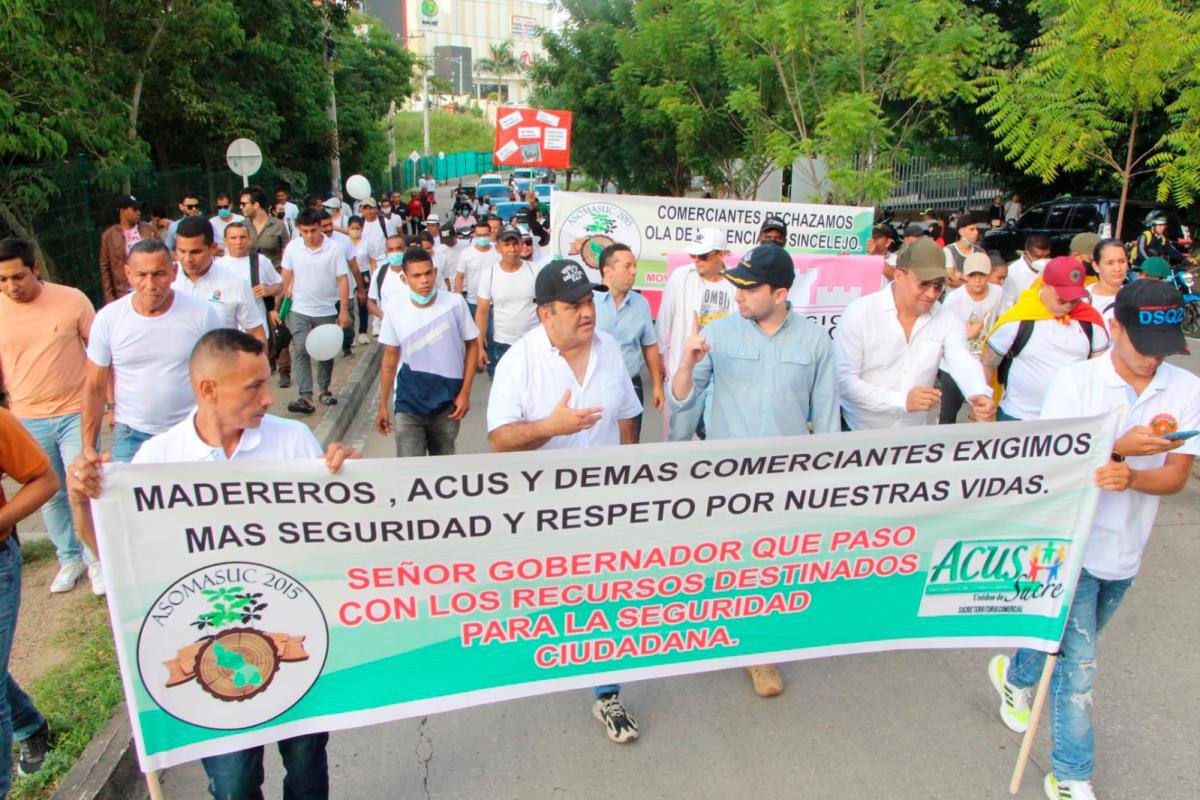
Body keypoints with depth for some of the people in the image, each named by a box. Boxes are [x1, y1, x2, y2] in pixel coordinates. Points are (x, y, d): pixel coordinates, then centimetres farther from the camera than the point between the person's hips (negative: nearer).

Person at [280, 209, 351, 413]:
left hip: (326, 310, -1)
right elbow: (286, 275, 8)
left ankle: (324, 389, 29)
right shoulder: (292, 248, -3)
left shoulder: (334, 249, -10)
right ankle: (306, 397, -9)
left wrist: (344, 310, -11)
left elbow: (343, 280, -9)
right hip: (299, 310, 1)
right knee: (300, 351, -7)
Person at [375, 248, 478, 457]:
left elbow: (472, 345, 1)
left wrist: (465, 392, -5)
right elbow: (389, 358, 4)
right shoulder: (395, 310, -6)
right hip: (408, 404, 0)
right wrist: (383, 405, 7)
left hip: (447, 402, 0)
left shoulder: (455, 302, -9)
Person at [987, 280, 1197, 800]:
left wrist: (1130, 477, -30)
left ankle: (1014, 674, 52)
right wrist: (1120, 448, -31)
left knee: (1073, 646, 23)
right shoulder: (1075, 381, -13)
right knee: (1078, 662, -1)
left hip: (1127, 548, 5)